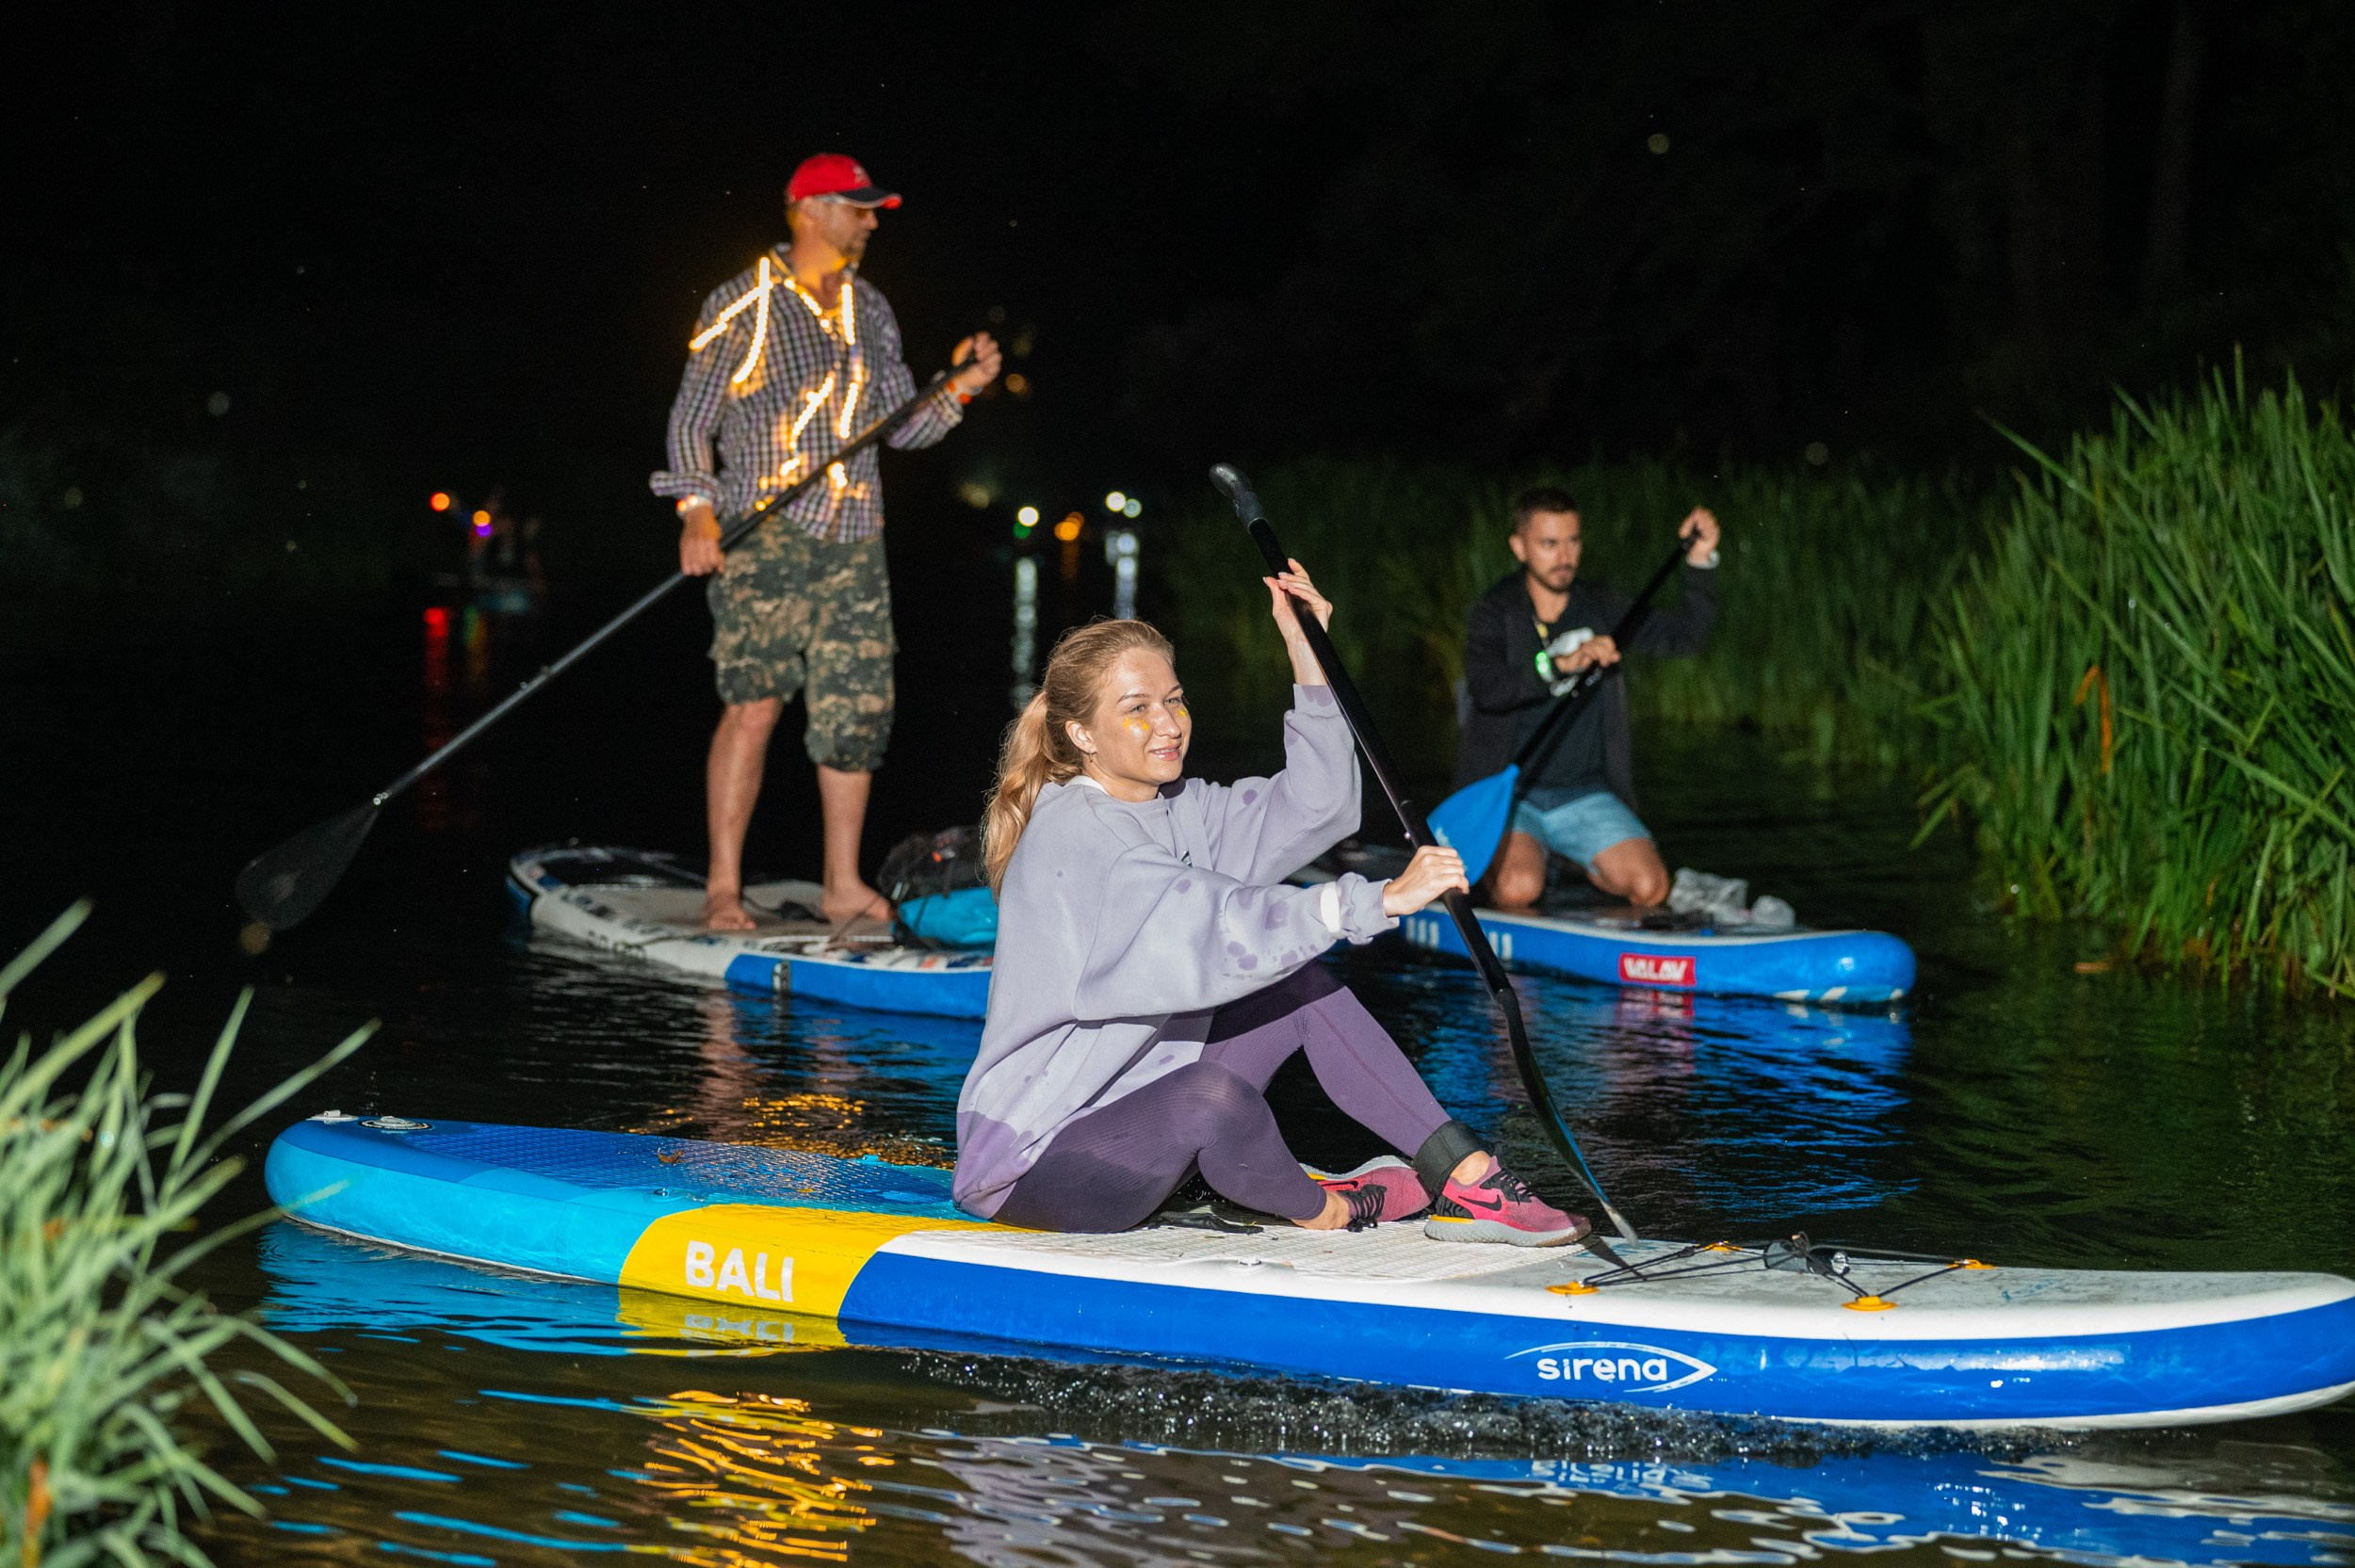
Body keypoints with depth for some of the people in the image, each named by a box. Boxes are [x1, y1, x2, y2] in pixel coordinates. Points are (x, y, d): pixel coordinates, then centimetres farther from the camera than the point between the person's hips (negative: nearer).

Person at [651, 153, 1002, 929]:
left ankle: (843, 887, 13)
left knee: (859, 709, 4)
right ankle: (723, 887, -8)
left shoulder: (869, 310, 16)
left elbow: (901, 424, 17)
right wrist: (699, 510, -15)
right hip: (767, 529, -6)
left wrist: (957, 389, -1)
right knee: (756, 705, -13)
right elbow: (692, 419, -2)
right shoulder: (744, 305, -1)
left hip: (855, 538, 6)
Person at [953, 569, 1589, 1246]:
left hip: (1132, 1105, 9)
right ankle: (1325, 1210, -6)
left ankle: (1467, 1175, -4)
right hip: (1033, 1169, -9)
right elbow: (1217, 926, -33)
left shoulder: (1172, 810, 8)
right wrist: (1380, 900, -37)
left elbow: (1311, 808, 6)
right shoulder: (1072, 834, -21)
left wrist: (1308, 657, -2)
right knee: (1215, 1094, -36)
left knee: (1303, 984, 0)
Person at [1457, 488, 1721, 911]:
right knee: (1518, 889, -30)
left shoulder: (1601, 609, 8)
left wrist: (1701, 560, -11)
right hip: (1507, 793, -4)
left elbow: (1681, 634, 3)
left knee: (1650, 888, -17)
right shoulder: (1494, 614, -5)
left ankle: (1585, 866, 17)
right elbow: (1487, 689, -23)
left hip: (1585, 797, 4)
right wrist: (1562, 664, -38)